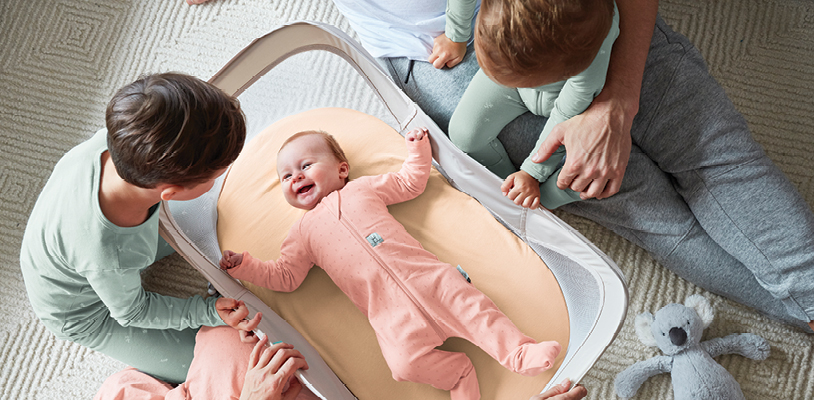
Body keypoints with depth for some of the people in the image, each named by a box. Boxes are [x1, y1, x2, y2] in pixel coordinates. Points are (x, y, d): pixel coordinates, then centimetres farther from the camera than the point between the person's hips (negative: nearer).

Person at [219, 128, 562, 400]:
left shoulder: (363, 188, 20)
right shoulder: (303, 233, 20)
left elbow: (411, 183, 27)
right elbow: (284, 276, 17)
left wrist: (417, 149, 19)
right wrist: (243, 265, 8)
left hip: (424, 274, 1)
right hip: (388, 308, -1)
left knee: (469, 305, -20)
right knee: (406, 360, -25)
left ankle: (517, 352, -14)